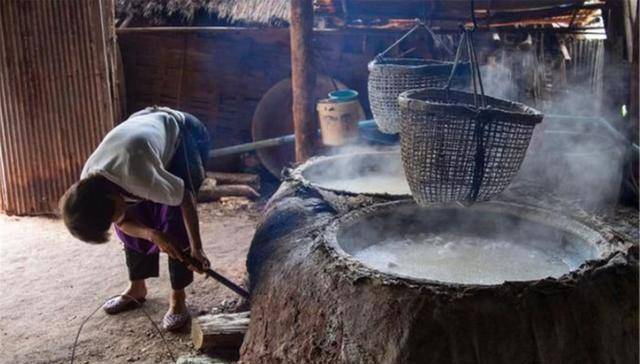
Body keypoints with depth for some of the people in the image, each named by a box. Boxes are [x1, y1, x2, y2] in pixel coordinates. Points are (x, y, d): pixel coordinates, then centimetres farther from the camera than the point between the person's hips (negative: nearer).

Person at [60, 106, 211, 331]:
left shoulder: (136, 175, -42)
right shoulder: (88, 184, -21)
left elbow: (185, 198, -27)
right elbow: (124, 222, -8)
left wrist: (196, 248, -25)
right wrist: (152, 235, -27)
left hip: (183, 133, -6)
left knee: (174, 219, -12)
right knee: (134, 217, 2)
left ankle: (178, 298, 1)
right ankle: (137, 289, 21)